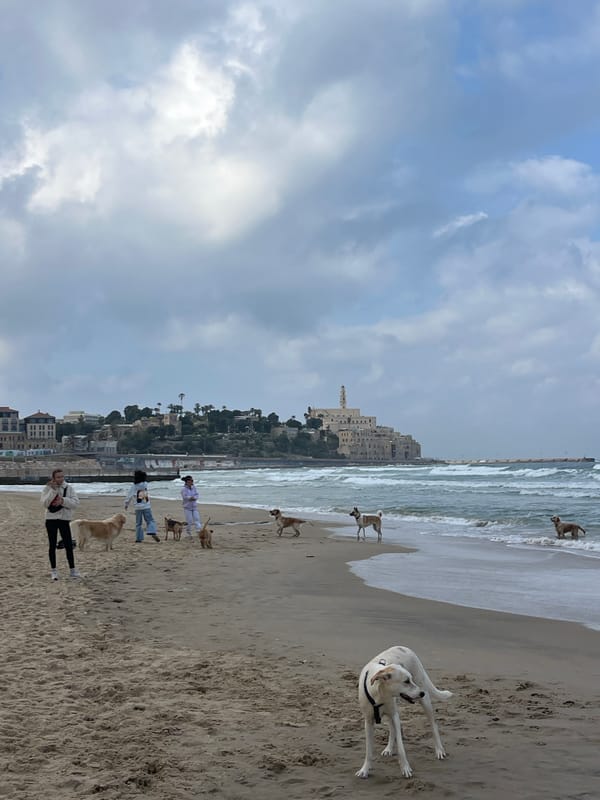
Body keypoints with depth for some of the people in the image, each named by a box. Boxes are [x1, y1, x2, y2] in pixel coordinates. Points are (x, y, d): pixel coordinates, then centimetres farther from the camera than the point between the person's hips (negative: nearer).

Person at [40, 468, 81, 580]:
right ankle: (53, 570, 14)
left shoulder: (69, 488, 0)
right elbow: (44, 503, -15)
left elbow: (76, 502, -8)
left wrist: (63, 500, -22)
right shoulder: (47, 488, -3)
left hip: (64, 519, 1)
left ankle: (72, 570, 10)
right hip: (51, 519, -1)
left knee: (69, 545, 1)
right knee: (52, 545, 5)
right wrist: (53, 490, -21)